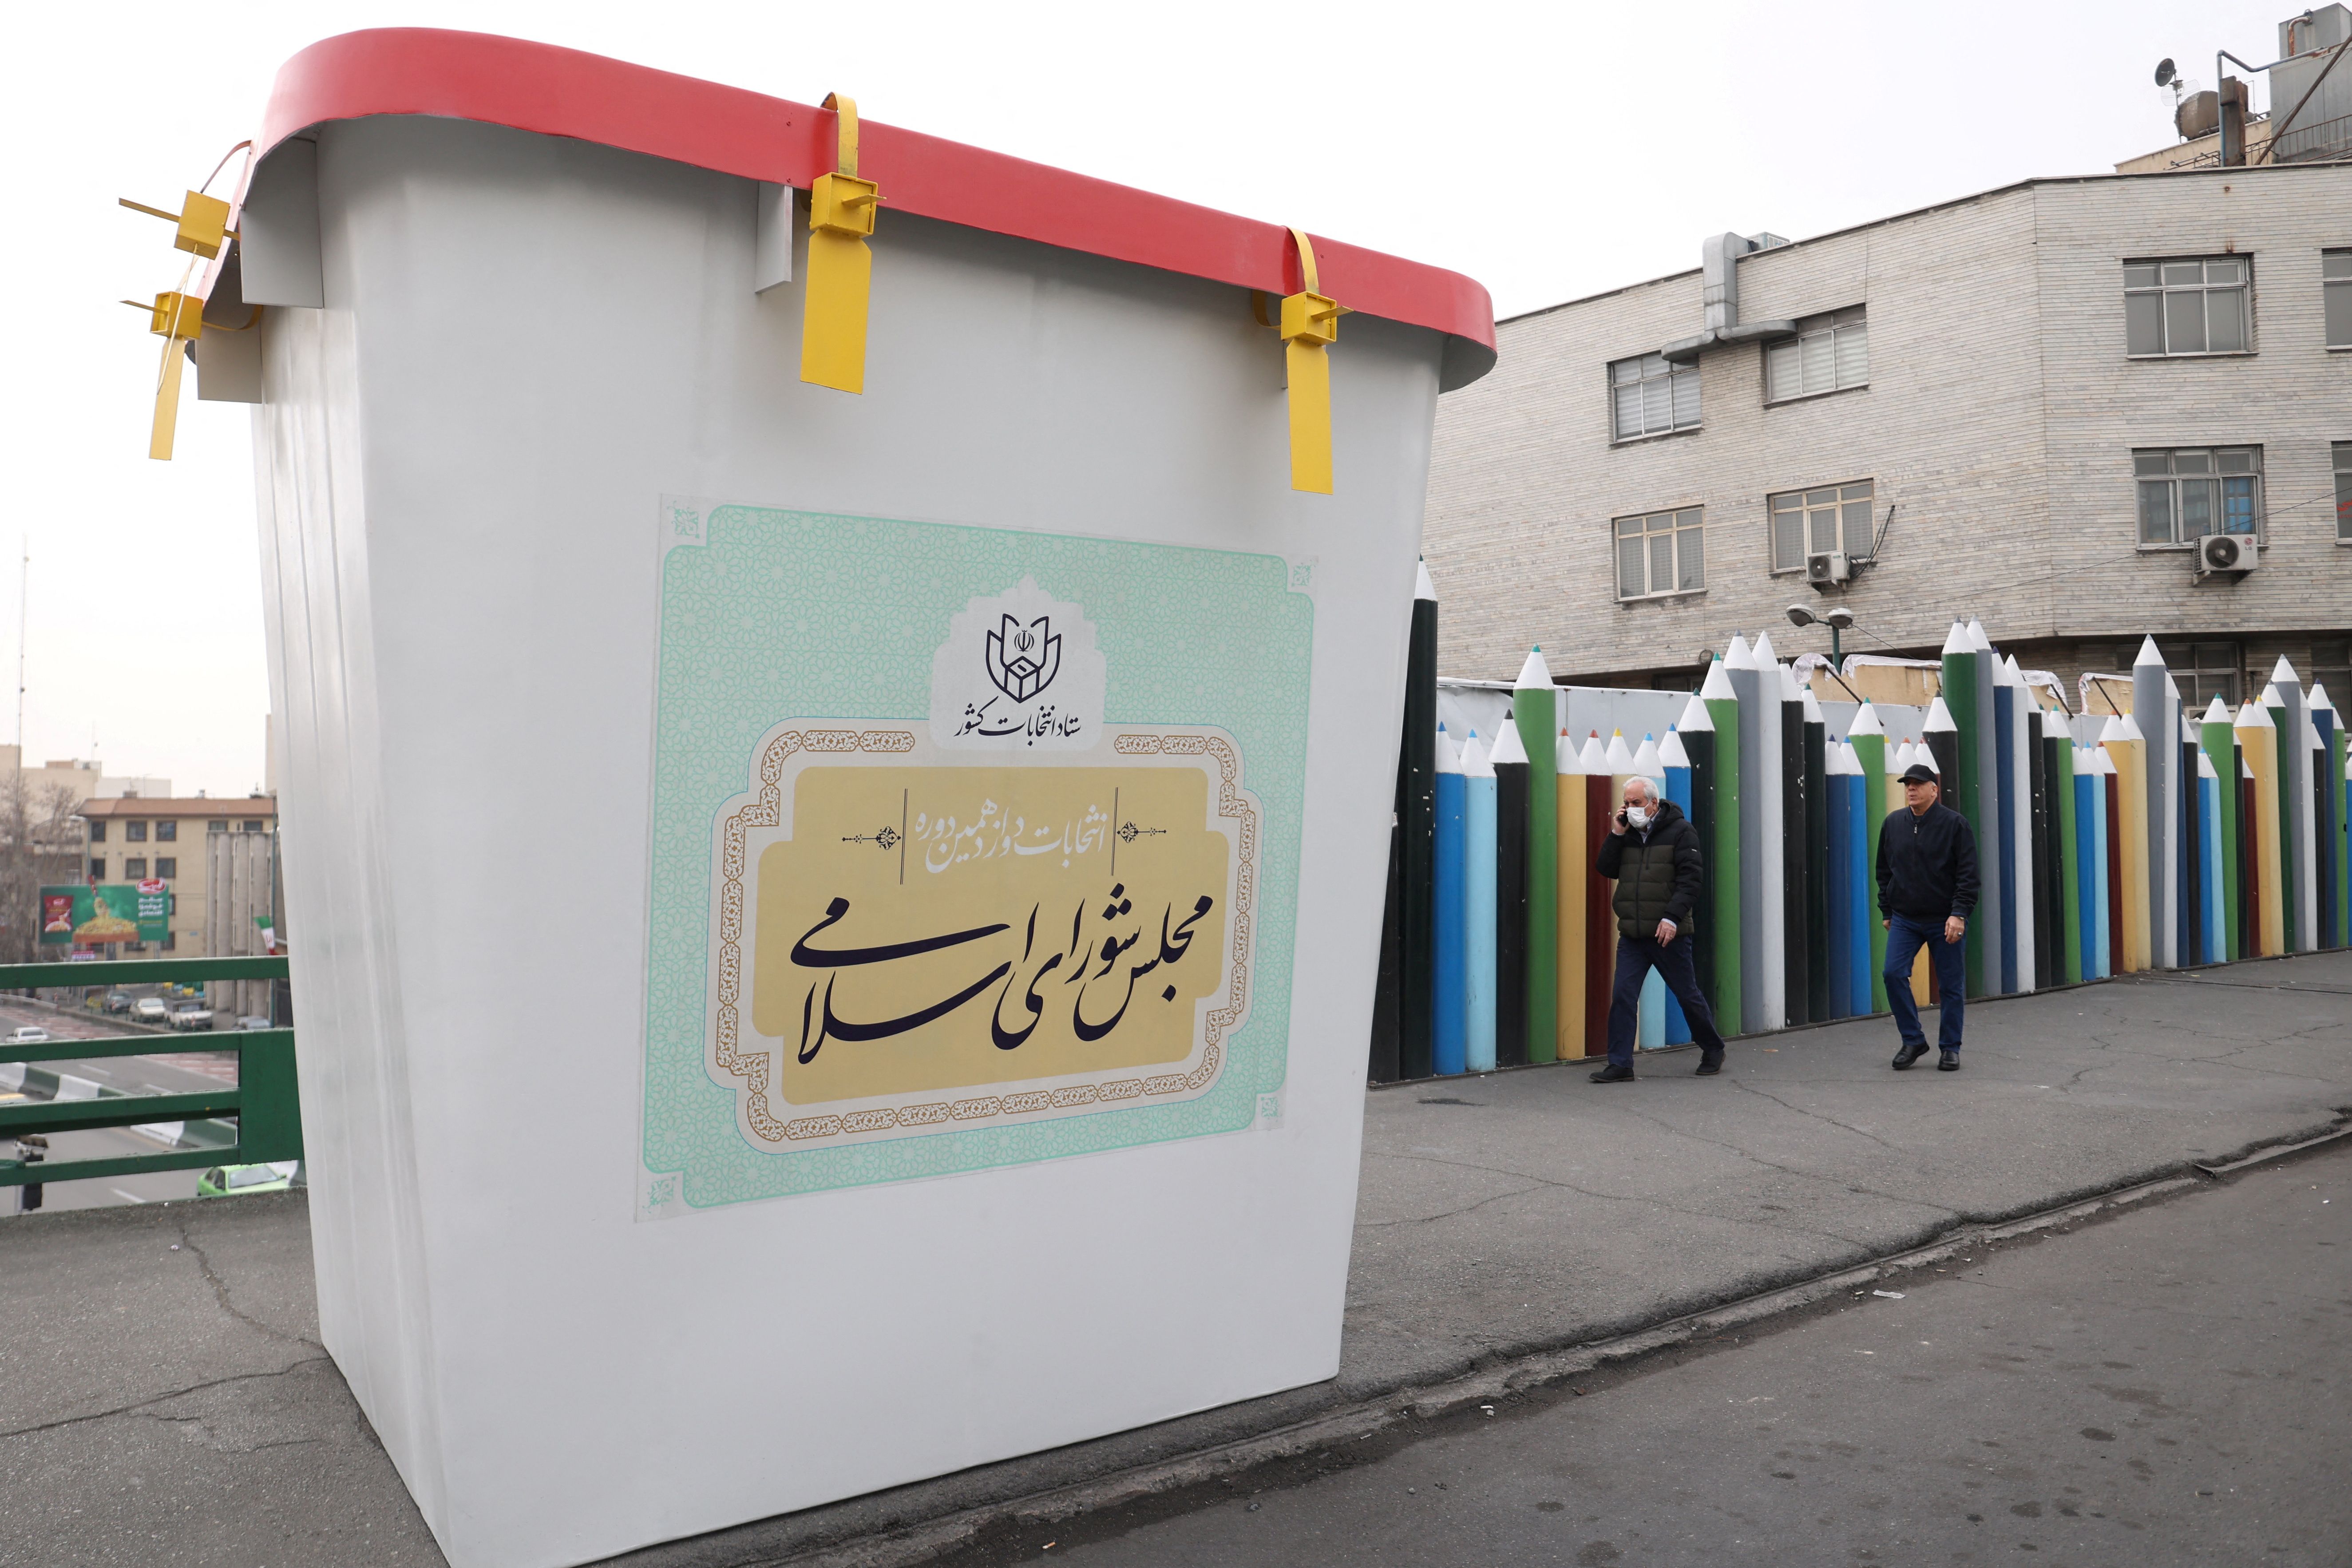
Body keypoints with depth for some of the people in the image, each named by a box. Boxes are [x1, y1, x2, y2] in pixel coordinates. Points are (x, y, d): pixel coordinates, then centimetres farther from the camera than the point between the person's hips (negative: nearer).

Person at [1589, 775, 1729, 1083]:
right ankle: (1620, 1065, 1)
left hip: (1667, 934, -4)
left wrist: (1672, 918, -21)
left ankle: (1713, 1050, 30)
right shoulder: (1628, 833, 11)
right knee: (1623, 997, -3)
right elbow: (1606, 869, 8)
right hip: (1632, 936, 4)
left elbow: (1690, 881, -11)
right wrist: (1616, 835, -3)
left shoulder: (1681, 831, -5)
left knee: (1688, 995, 9)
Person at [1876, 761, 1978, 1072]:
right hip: (1904, 920, 3)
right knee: (1894, 973, -11)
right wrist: (1887, 912, 13)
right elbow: (1885, 872, 15)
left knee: (1951, 985, 3)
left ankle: (1950, 1048, 16)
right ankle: (1913, 1040, 3)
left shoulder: (1955, 824, -4)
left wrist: (1959, 914, -16)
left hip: (1944, 921, -3)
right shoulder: (1892, 824, 7)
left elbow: (1967, 875, -8)